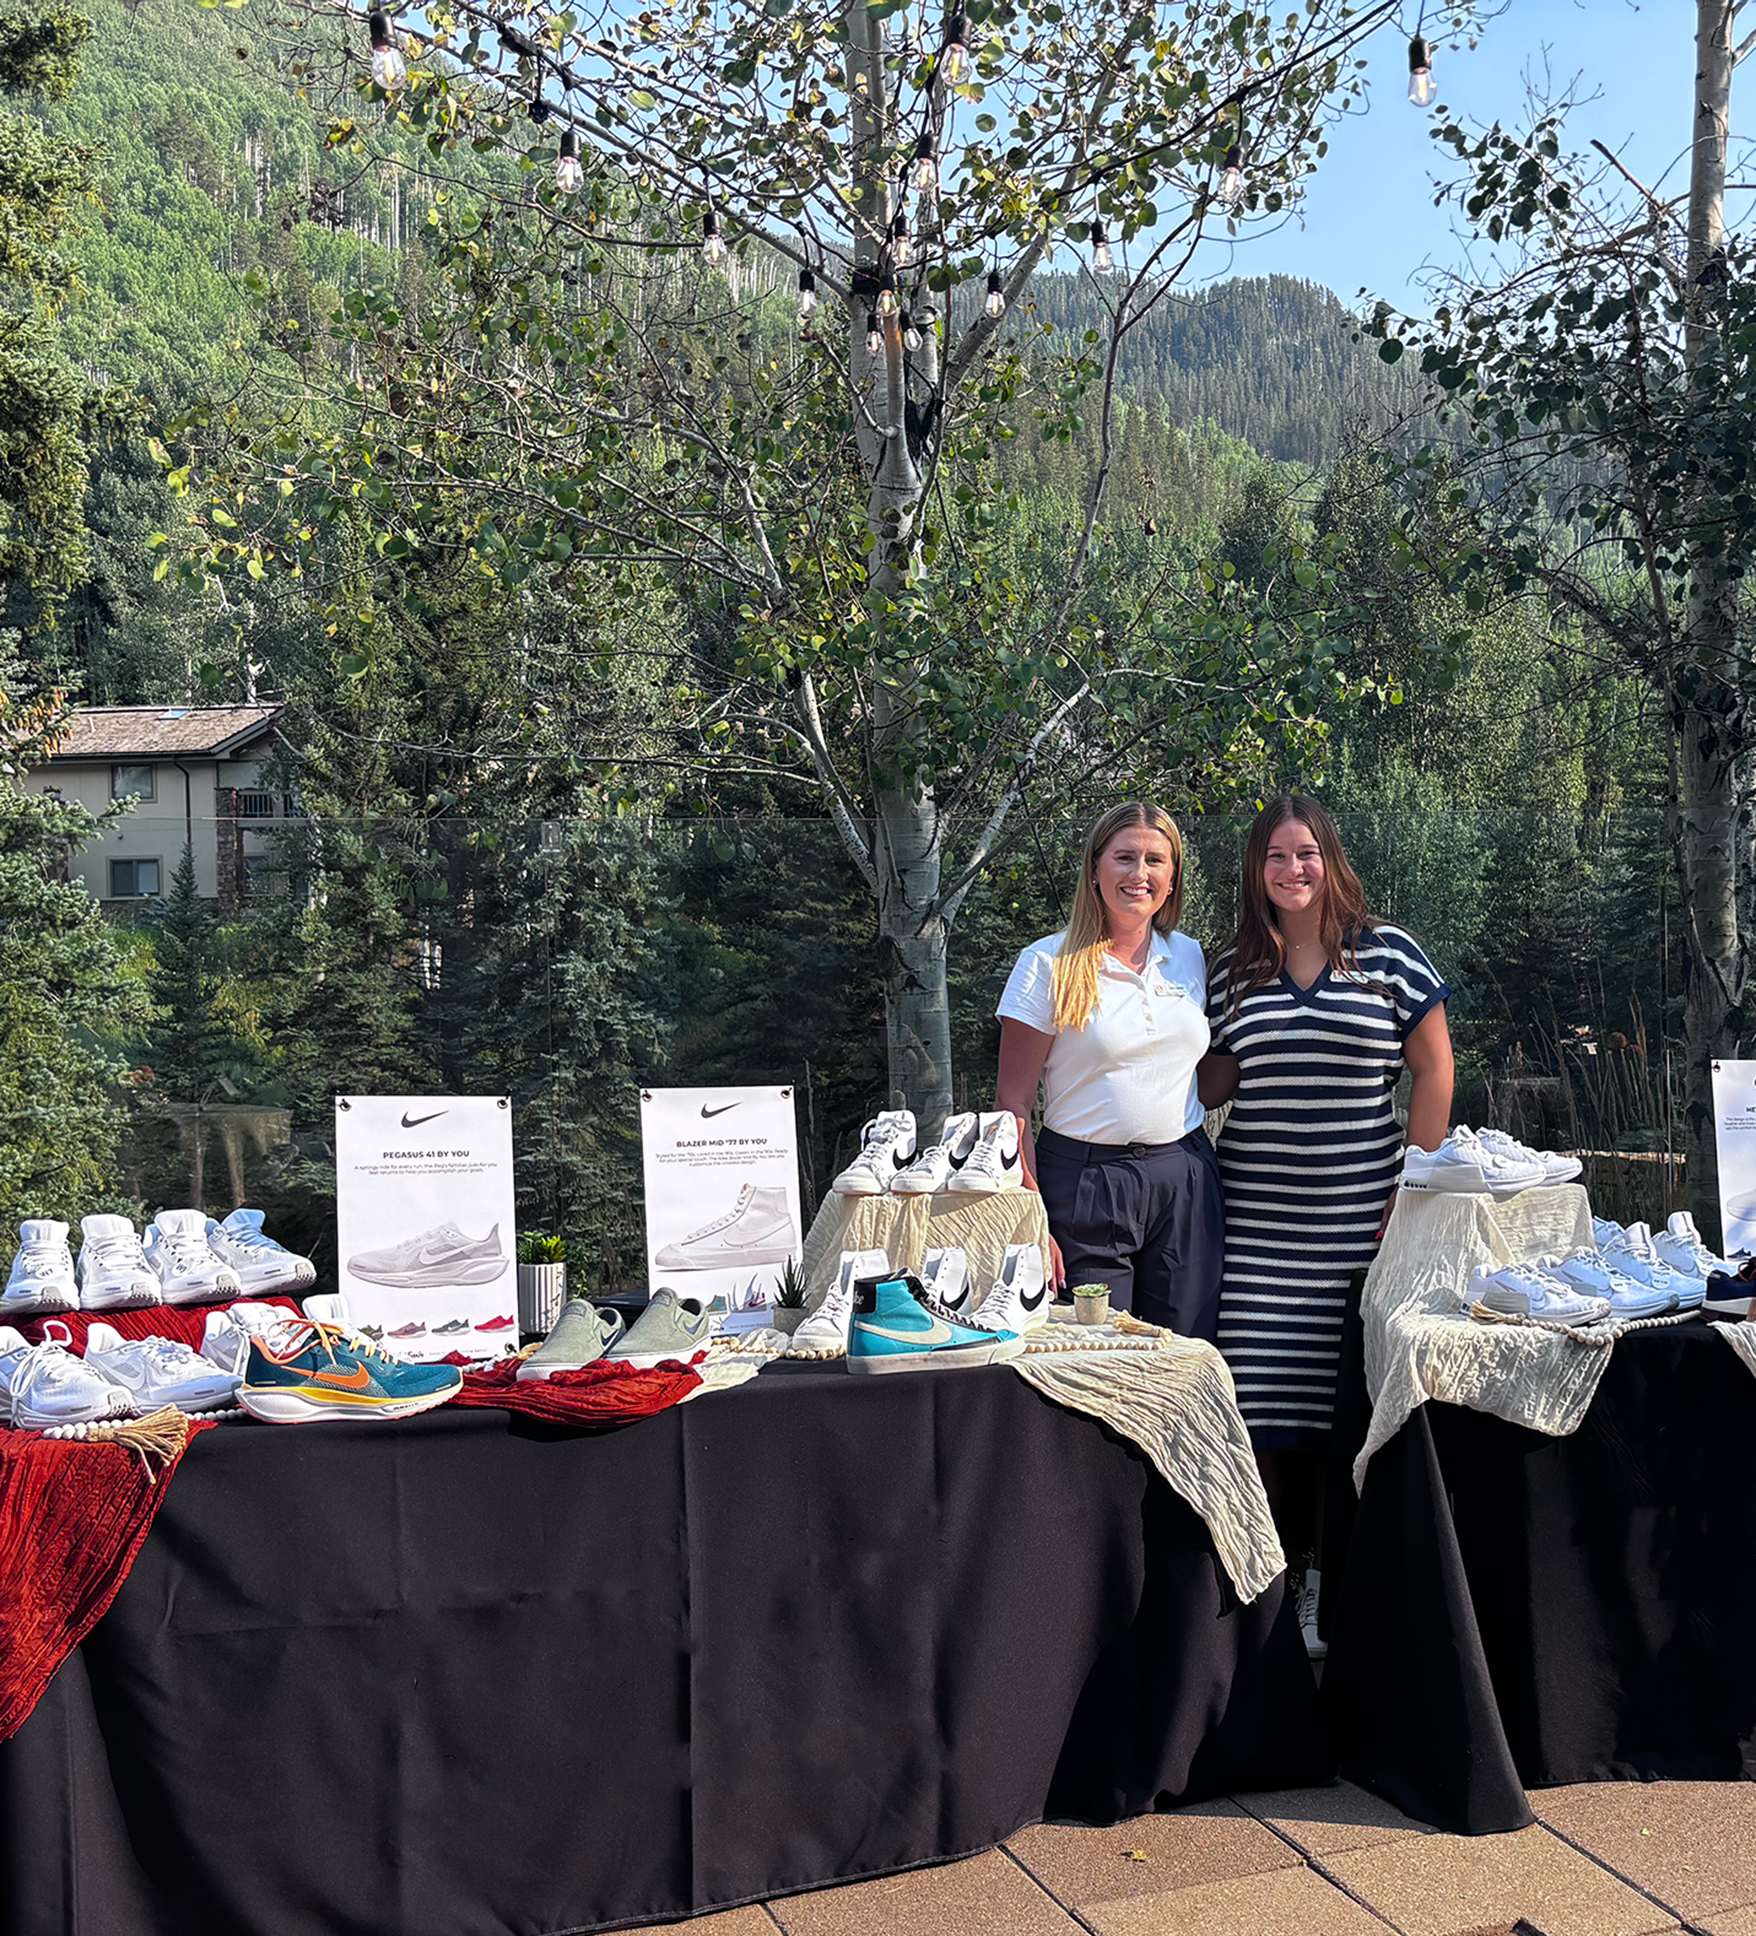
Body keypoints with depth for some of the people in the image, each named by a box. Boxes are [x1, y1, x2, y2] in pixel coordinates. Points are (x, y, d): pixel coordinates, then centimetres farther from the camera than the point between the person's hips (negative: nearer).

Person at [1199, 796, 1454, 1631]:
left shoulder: (1389, 953, 3)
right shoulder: (1233, 972, 11)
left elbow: (1434, 1072, 4)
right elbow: (1210, 1086, 16)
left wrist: (1413, 1189, -1)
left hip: (1360, 1214, -2)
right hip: (1256, 1220, 2)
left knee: (1347, 1384, -1)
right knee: (1261, 1393, -2)